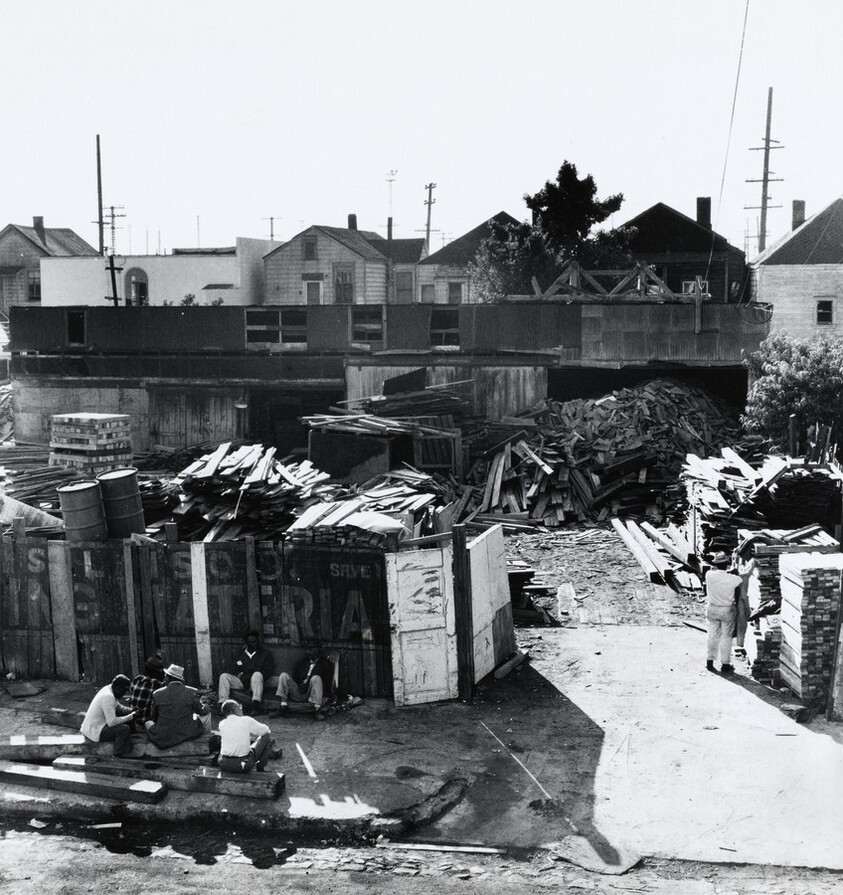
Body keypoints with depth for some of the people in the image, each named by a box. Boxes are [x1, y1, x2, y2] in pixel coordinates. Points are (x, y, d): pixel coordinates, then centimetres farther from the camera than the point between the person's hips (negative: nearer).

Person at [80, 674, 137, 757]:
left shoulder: (108, 689, 3)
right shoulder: (108, 697, -27)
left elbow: (118, 707, 18)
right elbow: (112, 722, -31)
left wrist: (132, 712, 4)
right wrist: (130, 717, -21)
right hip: (94, 733, -11)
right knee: (124, 729, -24)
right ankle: (118, 757, -11)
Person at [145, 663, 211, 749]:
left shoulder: (158, 694, -7)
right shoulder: (191, 692, -7)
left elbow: (154, 718, 6)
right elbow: (202, 711, 7)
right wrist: (206, 707, 32)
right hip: (187, 735, 0)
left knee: (148, 722, 30)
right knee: (206, 715, 22)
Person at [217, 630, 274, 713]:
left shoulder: (265, 653, 12)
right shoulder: (242, 653, 22)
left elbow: (268, 672, 2)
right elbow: (236, 669, 22)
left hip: (253, 681, -4)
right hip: (241, 681, 4)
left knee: (257, 674, -36)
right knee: (224, 676, -18)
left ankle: (256, 705, -49)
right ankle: (222, 705, -29)